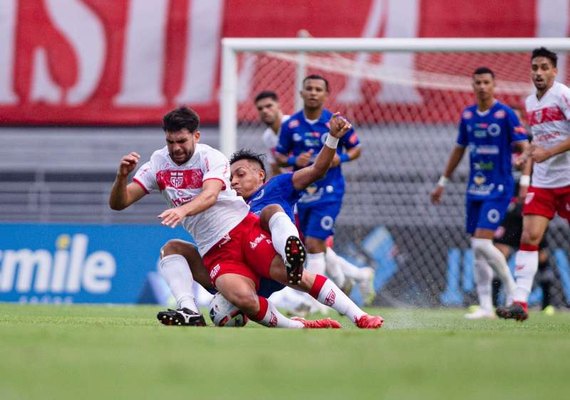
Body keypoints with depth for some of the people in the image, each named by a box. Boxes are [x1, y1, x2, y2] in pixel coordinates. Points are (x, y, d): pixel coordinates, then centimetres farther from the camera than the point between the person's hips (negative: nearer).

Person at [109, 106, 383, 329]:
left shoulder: (211, 158, -5)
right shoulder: (158, 163, 8)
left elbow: (210, 195, -26)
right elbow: (118, 203, 5)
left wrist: (183, 209, -47)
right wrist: (122, 176, -18)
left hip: (244, 228, -2)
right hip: (216, 252, 2)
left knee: (293, 275, -26)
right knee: (243, 299, -30)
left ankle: (359, 317, -20)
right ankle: (303, 327, -15)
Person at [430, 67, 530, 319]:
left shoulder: (505, 114, -9)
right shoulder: (467, 115, 8)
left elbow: (524, 147, -10)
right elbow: (459, 150, 21)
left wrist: (525, 181, -20)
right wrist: (442, 182, 23)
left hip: (499, 188, -6)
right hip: (475, 188, 6)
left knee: (482, 243, -16)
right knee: (477, 249, 4)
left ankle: (512, 291, 3)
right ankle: (485, 306, 8)